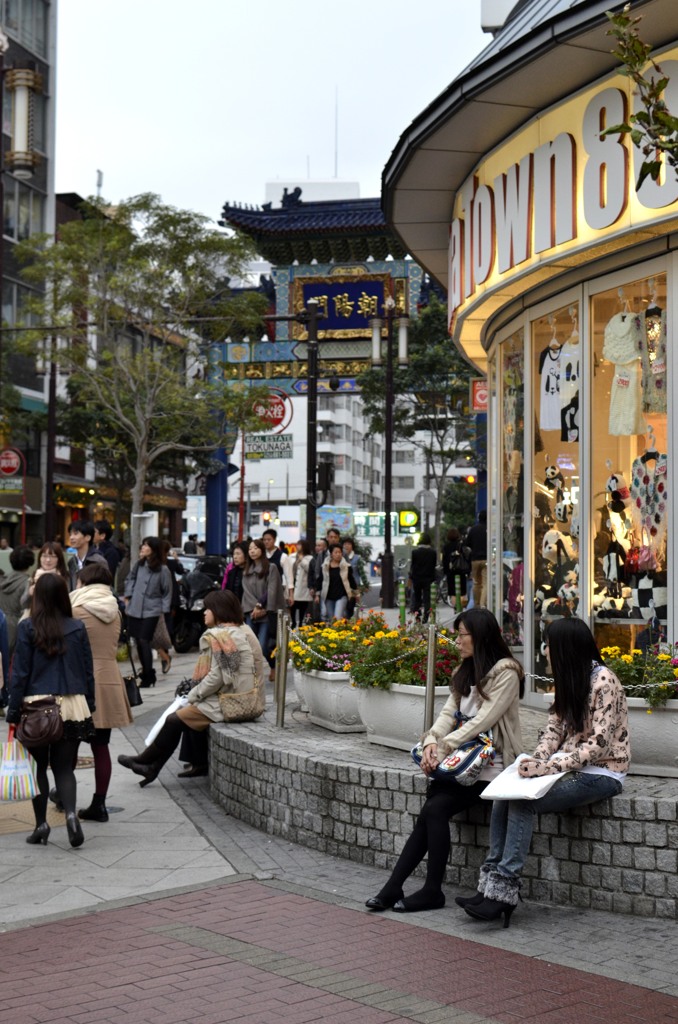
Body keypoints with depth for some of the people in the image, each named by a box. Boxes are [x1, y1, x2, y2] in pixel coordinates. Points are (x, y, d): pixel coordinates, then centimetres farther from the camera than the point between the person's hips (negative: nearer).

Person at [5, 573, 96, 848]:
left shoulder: (27, 628, -6)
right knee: (64, 766, 9)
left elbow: (20, 672, -4)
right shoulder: (78, 628, 2)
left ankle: (41, 824, 12)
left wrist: (13, 710, 1)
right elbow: (88, 670, 7)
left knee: (38, 766, 11)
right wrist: (90, 704, 16)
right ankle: (70, 812, -14)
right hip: (73, 705, 2)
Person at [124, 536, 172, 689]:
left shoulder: (162, 570, -10)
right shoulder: (139, 565, 3)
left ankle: (148, 677, -5)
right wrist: (128, 596, 11)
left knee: (144, 641, -13)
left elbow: (167, 592, -2)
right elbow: (130, 579, 20)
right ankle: (147, 672, 24)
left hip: (151, 611, -5)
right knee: (138, 641, 10)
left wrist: (163, 610, -6)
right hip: (135, 609, 5)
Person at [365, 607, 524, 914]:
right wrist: (432, 742, -9)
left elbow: (483, 721, -16)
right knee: (431, 812, -15)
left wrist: (444, 747, -20)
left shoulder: (505, 672, -7)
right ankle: (393, 888, -18)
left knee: (434, 809, -23)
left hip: (489, 764, -7)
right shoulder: (466, 672, 19)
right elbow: (448, 712, 10)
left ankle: (433, 891, -14)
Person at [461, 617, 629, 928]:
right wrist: (536, 761, -9)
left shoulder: (603, 682, -13)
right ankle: (492, 885, -18)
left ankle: (503, 890, -24)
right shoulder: (568, 682, 14)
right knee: (503, 795, -16)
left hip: (600, 775, -8)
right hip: (568, 768, 8)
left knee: (522, 801, -26)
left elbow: (598, 745, -19)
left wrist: (549, 767, -24)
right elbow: (554, 729, 11)